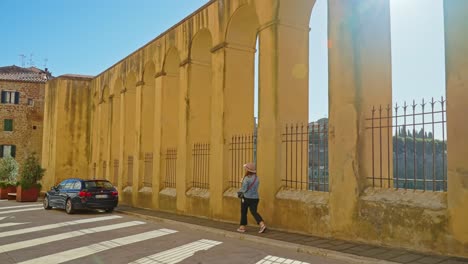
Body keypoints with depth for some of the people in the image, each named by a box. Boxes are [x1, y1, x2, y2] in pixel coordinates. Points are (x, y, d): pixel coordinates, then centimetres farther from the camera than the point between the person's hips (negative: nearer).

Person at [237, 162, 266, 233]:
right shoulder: (256, 178, 3)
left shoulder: (246, 179, -17)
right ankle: (262, 224, -10)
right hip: (255, 197, 5)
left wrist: (240, 192, 6)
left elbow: (243, 189, -16)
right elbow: (255, 188, 9)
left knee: (243, 212, 11)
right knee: (254, 212, 8)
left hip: (246, 198, -5)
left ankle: (242, 227, 19)